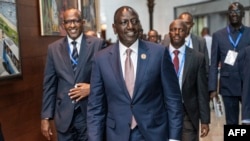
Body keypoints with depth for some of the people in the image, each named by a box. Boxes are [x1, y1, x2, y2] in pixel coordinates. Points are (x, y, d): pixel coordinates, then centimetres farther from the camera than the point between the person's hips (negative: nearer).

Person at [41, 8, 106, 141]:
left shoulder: (97, 44, -5)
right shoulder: (53, 48, 2)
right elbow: (49, 85, 3)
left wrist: (92, 88, -16)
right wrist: (45, 117, 0)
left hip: (90, 113, -1)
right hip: (63, 114, 2)